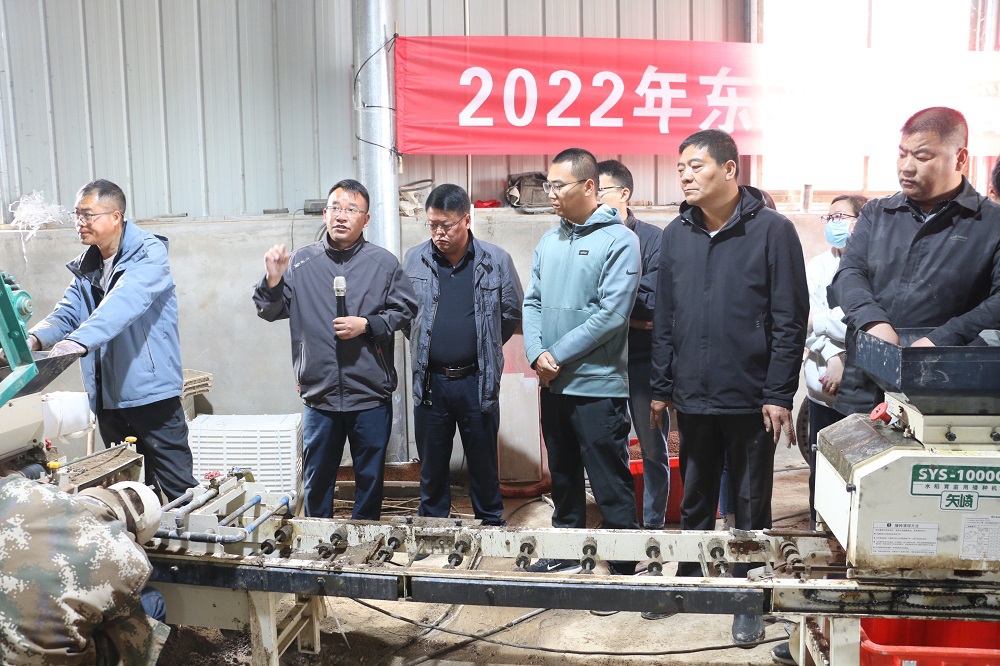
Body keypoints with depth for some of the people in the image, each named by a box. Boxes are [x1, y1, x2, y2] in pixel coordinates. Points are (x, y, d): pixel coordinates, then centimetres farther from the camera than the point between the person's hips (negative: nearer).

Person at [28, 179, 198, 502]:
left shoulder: (148, 253, -11)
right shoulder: (86, 266, 12)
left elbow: (125, 303, -27)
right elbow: (67, 312, 4)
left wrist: (78, 341, -40)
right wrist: (34, 339, -17)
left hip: (151, 391, -7)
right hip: (107, 397, 8)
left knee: (180, 490, -2)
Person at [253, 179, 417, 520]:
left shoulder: (384, 263, 0)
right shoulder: (301, 262, 3)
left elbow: (405, 310, 1)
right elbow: (269, 313, 5)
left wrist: (367, 325, -12)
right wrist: (272, 282, -14)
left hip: (371, 396, -1)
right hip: (318, 395, 1)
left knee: (370, 477, 13)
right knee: (316, 479, 14)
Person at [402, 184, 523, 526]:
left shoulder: (496, 260, -4)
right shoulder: (414, 260, 1)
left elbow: (512, 313, 7)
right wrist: (427, 346, 11)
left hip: (477, 380, -1)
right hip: (429, 380, 2)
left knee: (484, 462, 11)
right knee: (432, 464, 13)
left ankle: (491, 524, 28)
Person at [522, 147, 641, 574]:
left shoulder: (618, 240, -10)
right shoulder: (548, 242, 10)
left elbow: (611, 314, -18)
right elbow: (533, 302, 11)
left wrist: (558, 355, -14)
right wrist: (536, 353, -6)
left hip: (598, 384, -7)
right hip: (552, 384, 7)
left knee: (611, 486, 1)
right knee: (563, 476, 19)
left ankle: (624, 566, 14)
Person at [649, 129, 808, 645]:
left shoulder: (772, 230, -7)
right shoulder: (676, 234, 6)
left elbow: (790, 321, -8)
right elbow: (664, 318, 9)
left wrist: (779, 395, -12)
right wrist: (660, 388, 8)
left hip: (751, 399, -4)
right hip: (693, 397, 4)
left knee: (751, 505, 10)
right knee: (694, 500, 16)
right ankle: (689, 581, 33)